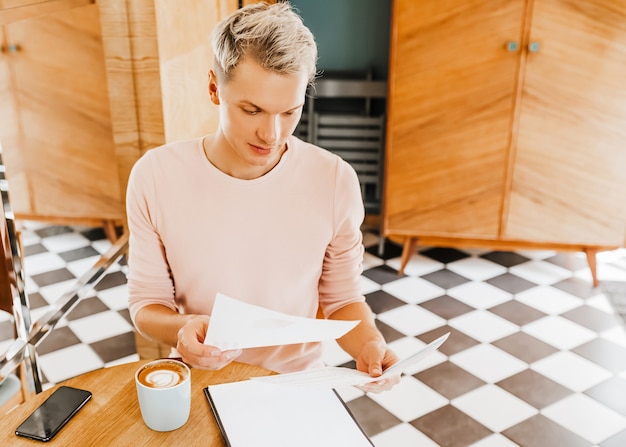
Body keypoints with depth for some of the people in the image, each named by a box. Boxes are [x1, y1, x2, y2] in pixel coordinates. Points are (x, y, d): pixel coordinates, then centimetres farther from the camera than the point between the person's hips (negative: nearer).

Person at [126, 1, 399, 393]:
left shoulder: (336, 181, -12)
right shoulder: (155, 177, -12)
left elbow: (342, 298, 2)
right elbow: (146, 304, -3)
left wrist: (368, 343, -19)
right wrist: (182, 330, -24)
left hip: (297, 384, -2)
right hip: (202, 383, 3)